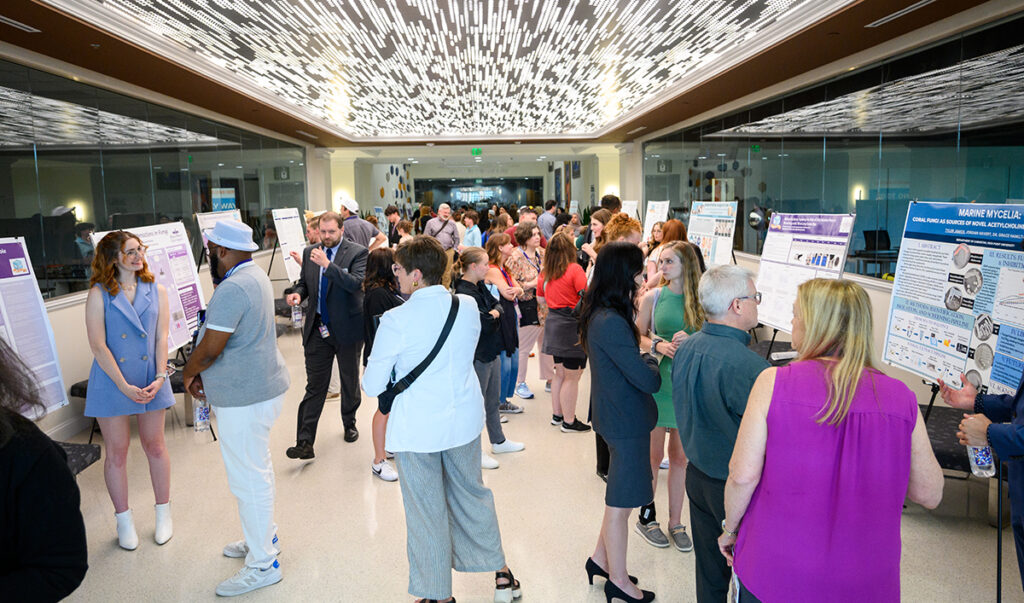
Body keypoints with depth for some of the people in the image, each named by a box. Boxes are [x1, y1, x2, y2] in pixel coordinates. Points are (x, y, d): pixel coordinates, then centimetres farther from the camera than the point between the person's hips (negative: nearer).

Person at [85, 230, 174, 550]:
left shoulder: (156, 291, 3)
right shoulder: (99, 294, -5)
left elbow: (161, 338, 0)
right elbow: (98, 345, -10)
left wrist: (160, 377, -12)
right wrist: (125, 386, -16)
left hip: (150, 379, 2)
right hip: (111, 382, -2)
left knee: (155, 446, 11)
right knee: (116, 452, 8)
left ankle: (163, 512, 27)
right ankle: (124, 520, 24)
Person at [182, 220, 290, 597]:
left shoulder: (233, 289, -23)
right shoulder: (255, 275, 10)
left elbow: (210, 348, -23)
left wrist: (188, 374, -3)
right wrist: (204, 374, 12)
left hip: (244, 398, -11)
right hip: (261, 386, 11)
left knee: (249, 480, 1)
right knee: (257, 471, 23)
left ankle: (263, 565, 14)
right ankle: (263, 539, 40)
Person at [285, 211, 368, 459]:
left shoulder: (357, 253, -8)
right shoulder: (309, 252, 7)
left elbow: (356, 283, -22)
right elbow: (304, 281, 18)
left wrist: (327, 264, -28)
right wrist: (298, 292, -5)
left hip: (347, 328, -3)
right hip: (317, 329, 3)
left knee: (350, 382, 15)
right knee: (314, 386, 2)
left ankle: (349, 424, 38)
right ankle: (305, 442, 4)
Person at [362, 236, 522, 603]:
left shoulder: (396, 321, -20)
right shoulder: (468, 307, -6)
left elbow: (372, 386, -13)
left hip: (417, 428, -4)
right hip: (464, 419, 5)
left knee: (426, 511, 13)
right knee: (471, 493, 23)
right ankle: (502, 574, 35)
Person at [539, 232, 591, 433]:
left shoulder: (545, 273, 7)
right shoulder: (574, 269, -13)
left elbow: (541, 299, 17)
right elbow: (587, 297, -17)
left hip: (553, 323, 7)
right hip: (572, 326, -7)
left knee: (560, 373, 19)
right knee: (572, 376, 1)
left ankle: (557, 414, 29)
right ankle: (569, 422, 8)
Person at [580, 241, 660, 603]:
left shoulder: (600, 315, 4)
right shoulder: (612, 323, -27)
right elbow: (648, 381, -24)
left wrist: (644, 356, -4)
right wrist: (652, 360, -4)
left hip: (616, 418, 9)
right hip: (626, 421, -9)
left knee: (622, 498, 24)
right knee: (621, 503, 8)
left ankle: (601, 559, 39)